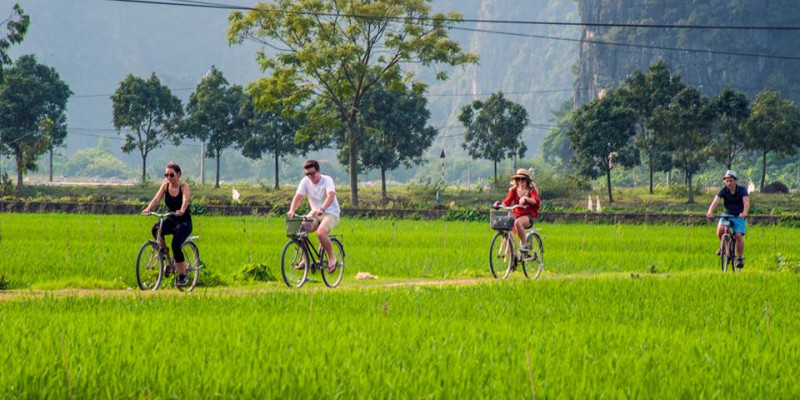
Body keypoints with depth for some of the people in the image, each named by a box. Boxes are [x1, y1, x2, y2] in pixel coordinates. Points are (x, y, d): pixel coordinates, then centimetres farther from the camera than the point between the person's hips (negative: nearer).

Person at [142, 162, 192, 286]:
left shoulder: (184, 186, -10)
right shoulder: (165, 185, 1)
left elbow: (185, 200, -29)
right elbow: (156, 199, -13)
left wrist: (182, 211, -51)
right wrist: (148, 209, -34)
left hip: (184, 222, -4)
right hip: (171, 220, 4)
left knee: (176, 245, -26)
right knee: (156, 229, -30)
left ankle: (183, 276, -12)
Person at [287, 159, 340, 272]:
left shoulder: (327, 180, -16)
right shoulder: (305, 181, -4)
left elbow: (331, 196, -32)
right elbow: (298, 196, -13)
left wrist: (321, 209, -50)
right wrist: (292, 210, -33)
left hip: (330, 213, -5)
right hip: (314, 213, 5)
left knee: (321, 233, -32)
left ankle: (332, 257, -10)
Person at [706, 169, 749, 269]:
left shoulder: (742, 190, -12)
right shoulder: (724, 190, -8)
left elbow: (746, 202, -27)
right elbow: (716, 201, -22)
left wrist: (744, 212, -48)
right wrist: (710, 211, -41)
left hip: (739, 216, -1)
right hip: (727, 215, 1)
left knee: (738, 235, -18)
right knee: (720, 230, -26)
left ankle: (740, 258, -2)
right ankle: (723, 245, 5)